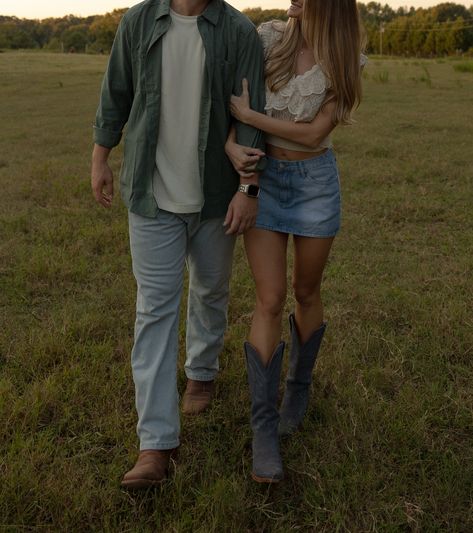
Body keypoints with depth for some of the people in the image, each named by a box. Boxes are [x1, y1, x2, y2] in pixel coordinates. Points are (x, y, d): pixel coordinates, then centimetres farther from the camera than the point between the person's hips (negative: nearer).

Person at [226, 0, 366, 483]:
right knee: (270, 302, -7)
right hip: (263, 180, 0)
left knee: (306, 293, 12)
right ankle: (264, 432, -1)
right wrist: (231, 146, -20)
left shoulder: (348, 59, -9)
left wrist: (248, 116, -20)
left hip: (315, 183, 0)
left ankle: (298, 386, 39)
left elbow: (314, 134, -16)